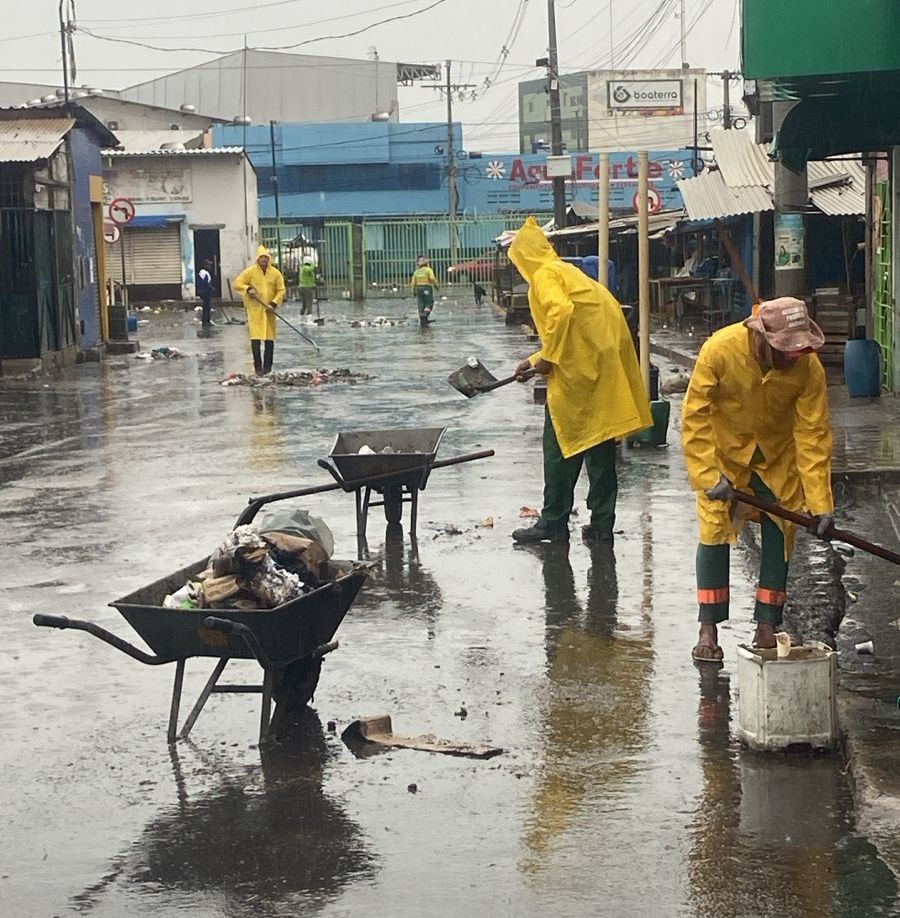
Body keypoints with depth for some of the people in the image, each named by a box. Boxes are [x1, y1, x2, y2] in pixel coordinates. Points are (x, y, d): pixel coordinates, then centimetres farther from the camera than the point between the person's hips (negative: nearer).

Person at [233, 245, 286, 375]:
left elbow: (281, 290, 4)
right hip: (254, 309, -2)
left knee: (270, 338, 7)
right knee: (255, 338, -11)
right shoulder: (250, 271, -2)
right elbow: (237, 284, 1)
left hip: (269, 311, 3)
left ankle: (267, 366, 16)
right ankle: (258, 367, -9)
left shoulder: (275, 273, 3)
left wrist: (274, 304, -9)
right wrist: (248, 289, -17)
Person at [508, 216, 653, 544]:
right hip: (604, 366, 9)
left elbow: (561, 311, -25)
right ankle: (601, 523, 13)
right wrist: (534, 361, 34)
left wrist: (547, 357, -15)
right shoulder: (567, 271, 24)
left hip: (580, 371, -9)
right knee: (600, 446, 11)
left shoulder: (545, 275, -5)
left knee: (560, 447, 1)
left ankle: (554, 523, 6)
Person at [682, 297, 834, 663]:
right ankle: (708, 629, 0)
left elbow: (813, 436, -21)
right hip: (723, 448, -2)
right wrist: (710, 477, -26)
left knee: (780, 532, -1)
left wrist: (820, 504, -24)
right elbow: (695, 417, -23)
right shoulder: (720, 350, -32)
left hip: (777, 454, 2)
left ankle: (766, 627, 9)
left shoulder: (809, 367, -27)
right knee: (714, 529, -8)